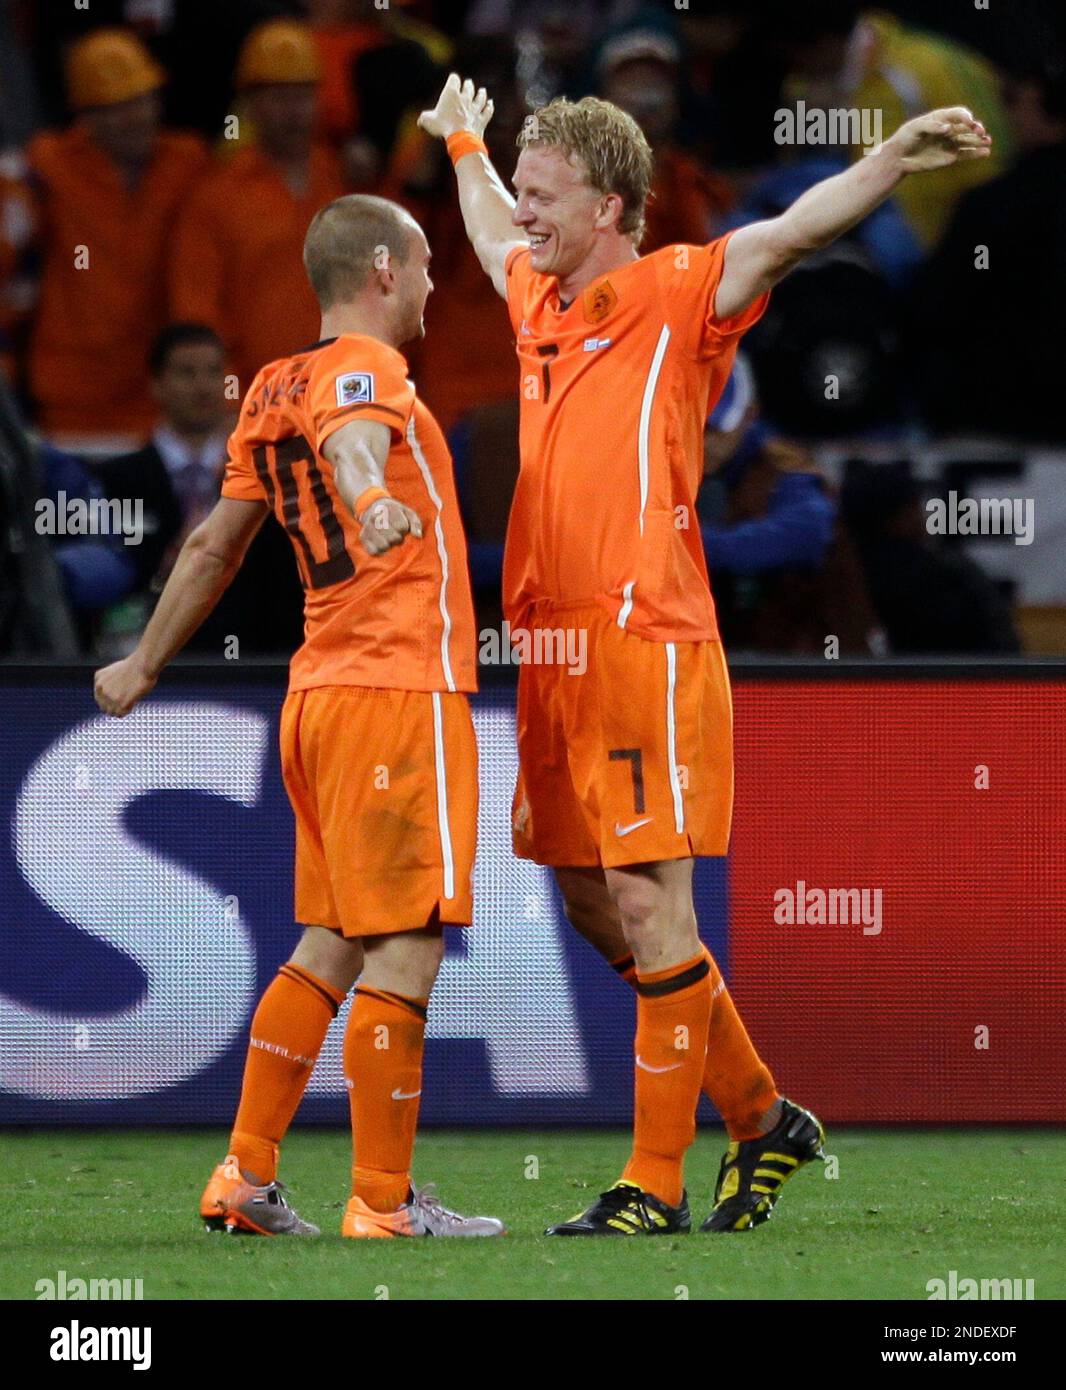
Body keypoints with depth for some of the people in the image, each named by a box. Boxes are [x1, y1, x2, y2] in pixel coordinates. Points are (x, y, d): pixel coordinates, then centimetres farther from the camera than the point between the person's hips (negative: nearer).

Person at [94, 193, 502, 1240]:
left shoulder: (275, 390, 16)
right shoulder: (367, 372, -10)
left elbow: (214, 545, 24)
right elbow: (352, 439, -35)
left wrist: (145, 664, 35)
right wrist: (372, 500, -57)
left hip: (317, 695, 9)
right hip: (399, 692, -9)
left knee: (331, 945, 14)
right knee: (406, 946, -7)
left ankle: (245, 1180, 15)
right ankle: (383, 1205, -7)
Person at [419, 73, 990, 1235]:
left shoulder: (678, 297, -5)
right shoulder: (539, 300, 16)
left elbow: (788, 234, -21)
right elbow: (490, 225, 38)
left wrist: (894, 161, -36)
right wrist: (462, 141, 55)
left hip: (646, 647, -8)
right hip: (552, 652, 8)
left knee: (647, 908, -7)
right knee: (589, 902, 11)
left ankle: (656, 1183, -3)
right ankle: (761, 1117, 24)